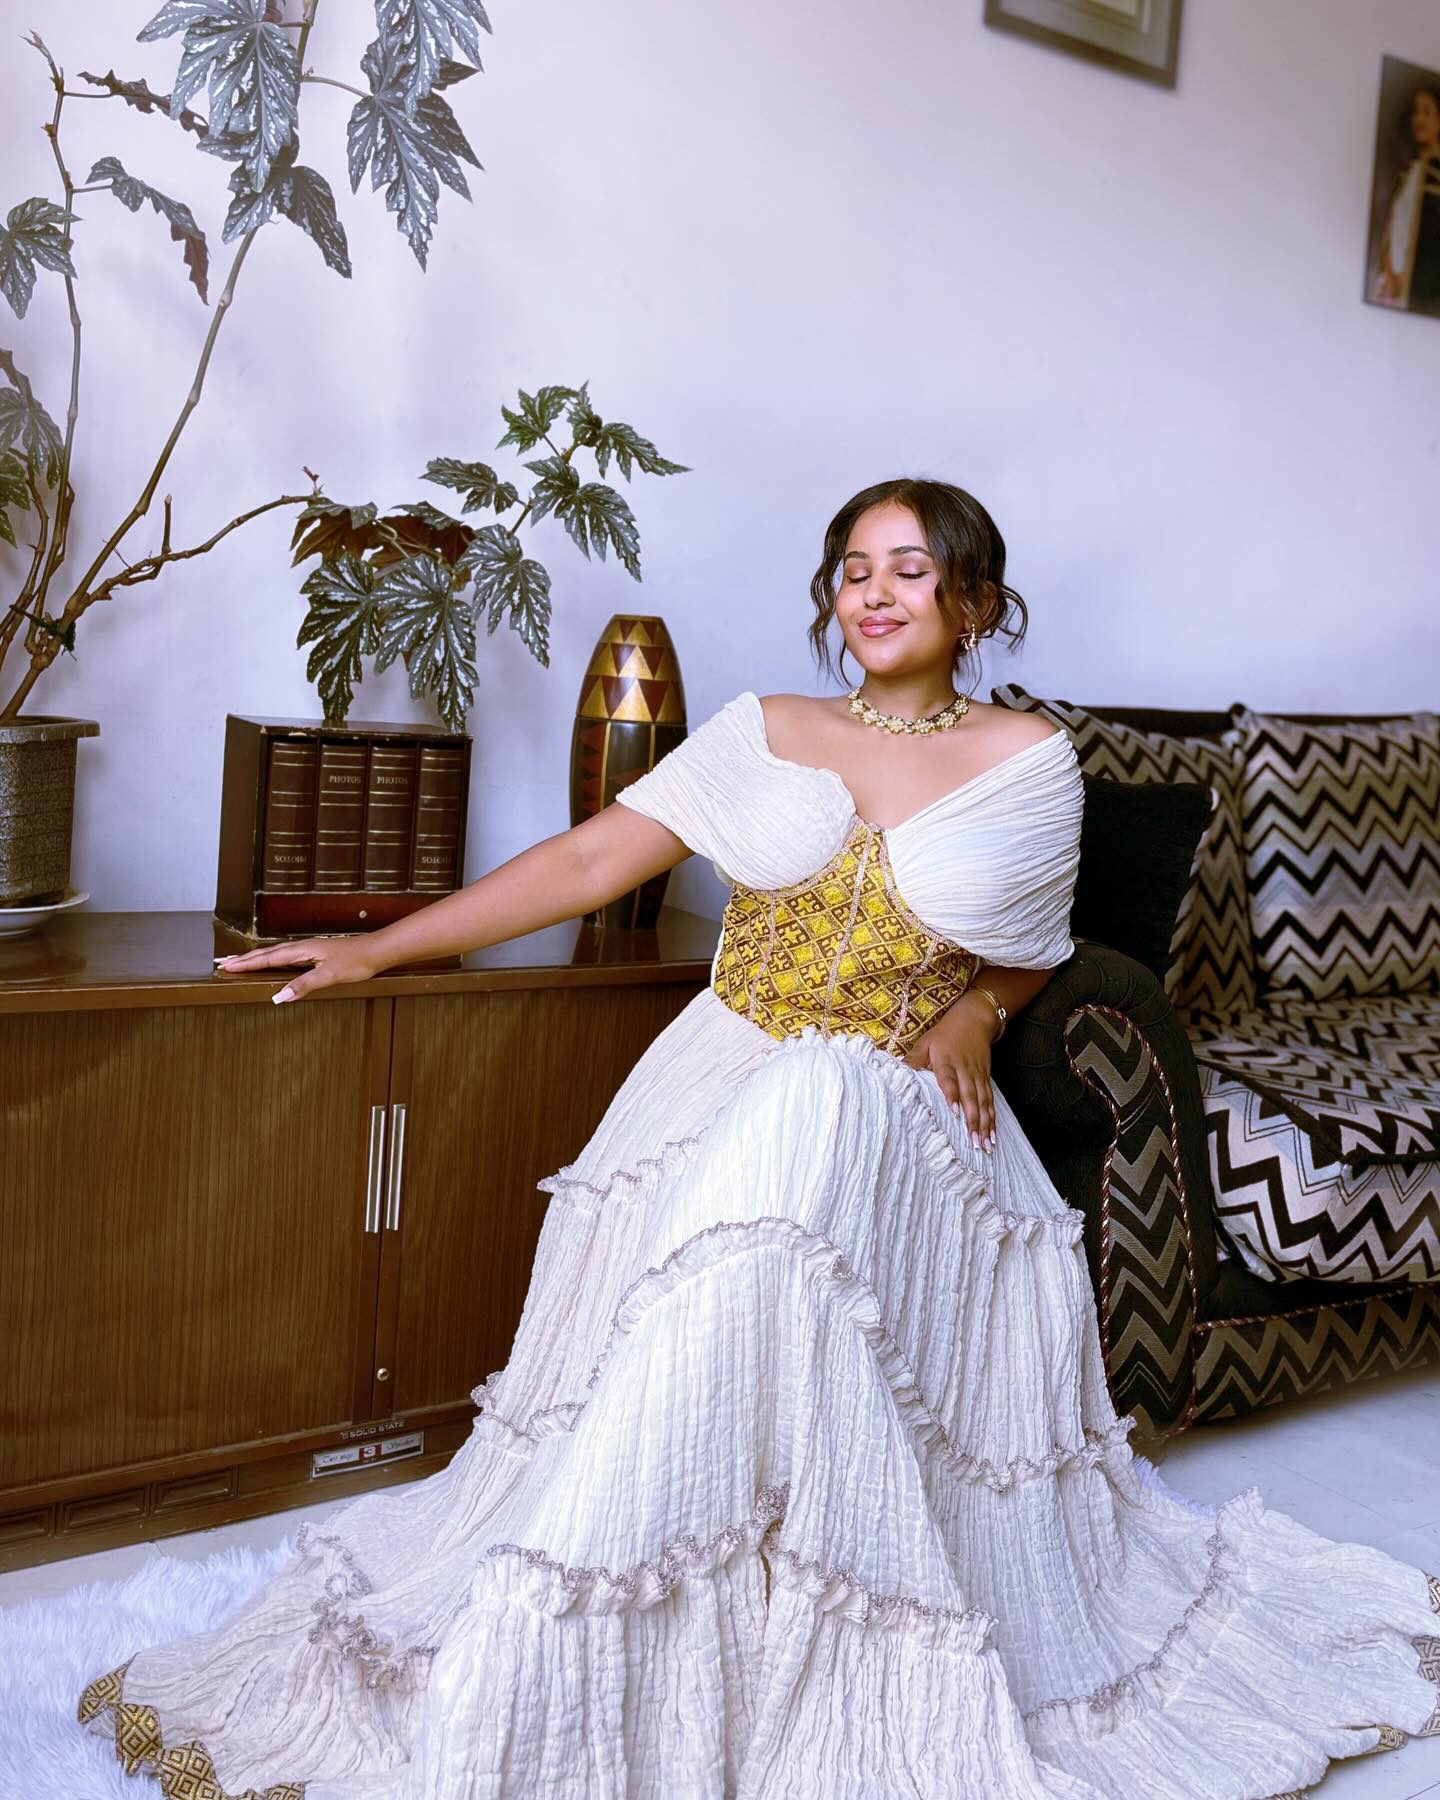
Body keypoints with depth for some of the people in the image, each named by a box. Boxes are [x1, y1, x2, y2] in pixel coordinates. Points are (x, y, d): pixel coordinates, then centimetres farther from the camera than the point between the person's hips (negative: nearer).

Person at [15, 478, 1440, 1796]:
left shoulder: (1030, 761, 7)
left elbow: (1027, 958, 20)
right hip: (729, 1079, 2)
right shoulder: (761, 733, 8)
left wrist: (971, 1016, -4)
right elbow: (586, 861, 4)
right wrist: (376, 947, 0)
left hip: (901, 1114, -2)